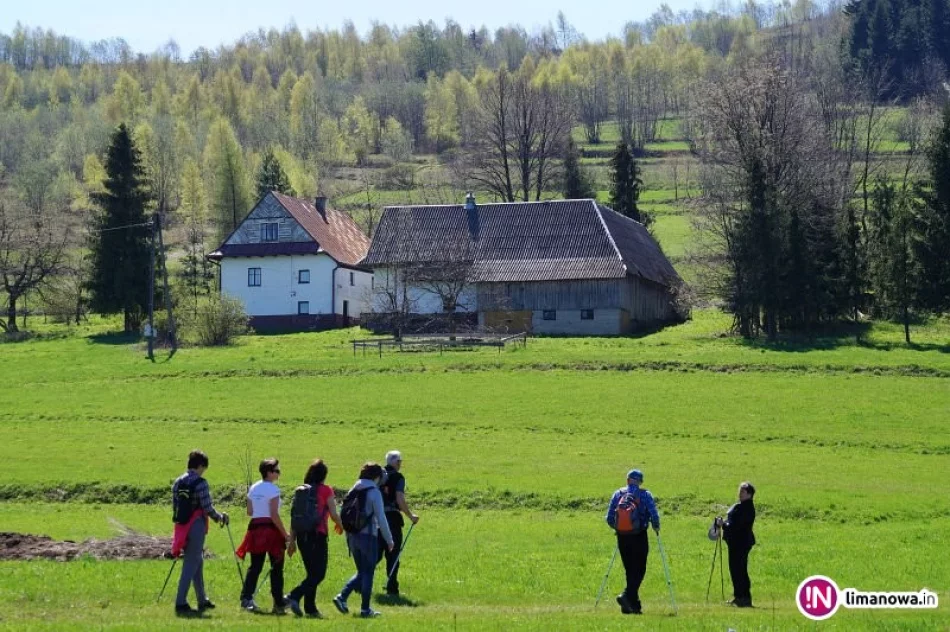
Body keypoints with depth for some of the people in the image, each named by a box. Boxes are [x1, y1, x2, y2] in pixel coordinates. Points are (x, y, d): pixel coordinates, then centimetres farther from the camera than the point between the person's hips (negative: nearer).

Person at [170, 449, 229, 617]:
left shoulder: (177, 482, 10)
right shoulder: (200, 483, -12)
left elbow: (175, 507, 12)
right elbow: (207, 508, -14)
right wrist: (220, 517, 3)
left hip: (182, 527, 8)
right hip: (196, 528, -8)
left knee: (197, 561, 19)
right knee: (191, 565, -4)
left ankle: (202, 600, 28)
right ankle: (181, 603, -8)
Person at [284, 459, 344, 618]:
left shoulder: (301, 490, 9)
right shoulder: (325, 490, -5)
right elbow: (334, 514, -5)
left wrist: (292, 540, 13)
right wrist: (340, 526, 16)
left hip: (301, 535, 6)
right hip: (318, 535, -6)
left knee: (312, 573, 16)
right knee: (319, 574, -2)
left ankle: (310, 608, 14)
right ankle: (294, 597, -20)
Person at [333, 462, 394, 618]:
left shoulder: (353, 491, 11)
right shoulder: (374, 492, -9)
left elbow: (344, 513, 13)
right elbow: (381, 518, -11)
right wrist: (389, 539, -5)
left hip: (352, 536, 6)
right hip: (368, 536, -6)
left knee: (361, 572, 16)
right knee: (368, 573, 3)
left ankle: (342, 597, 0)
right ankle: (365, 609, 5)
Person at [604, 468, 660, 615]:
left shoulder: (618, 494, 6)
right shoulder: (645, 495, -3)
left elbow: (609, 518, 4)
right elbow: (654, 515, -10)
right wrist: (656, 527, 10)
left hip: (622, 537, 4)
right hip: (639, 537, -4)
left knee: (630, 570, 13)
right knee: (639, 570, 0)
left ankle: (634, 604, 14)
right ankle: (627, 595, -21)